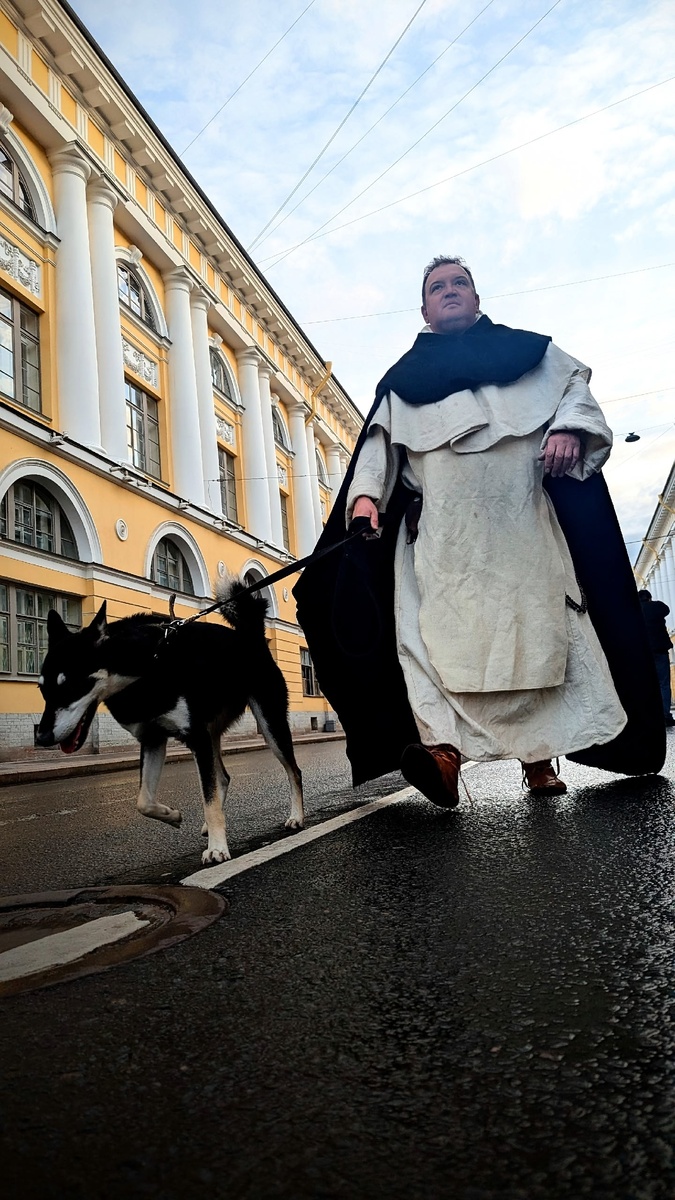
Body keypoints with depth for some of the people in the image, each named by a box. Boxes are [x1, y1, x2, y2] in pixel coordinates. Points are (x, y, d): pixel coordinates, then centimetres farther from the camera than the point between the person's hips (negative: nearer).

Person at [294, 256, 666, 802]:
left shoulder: (524, 348, 26)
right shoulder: (402, 379, 25)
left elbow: (575, 385, 15)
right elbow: (379, 444, 11)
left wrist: (569, 428, -8)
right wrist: (365, 494, -8)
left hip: (521, 516, 0)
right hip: (440, 526, 0)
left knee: (537, 624, -5)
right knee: (436, 628, -19)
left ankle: (540, 754, 2)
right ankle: (442, 745, -30)